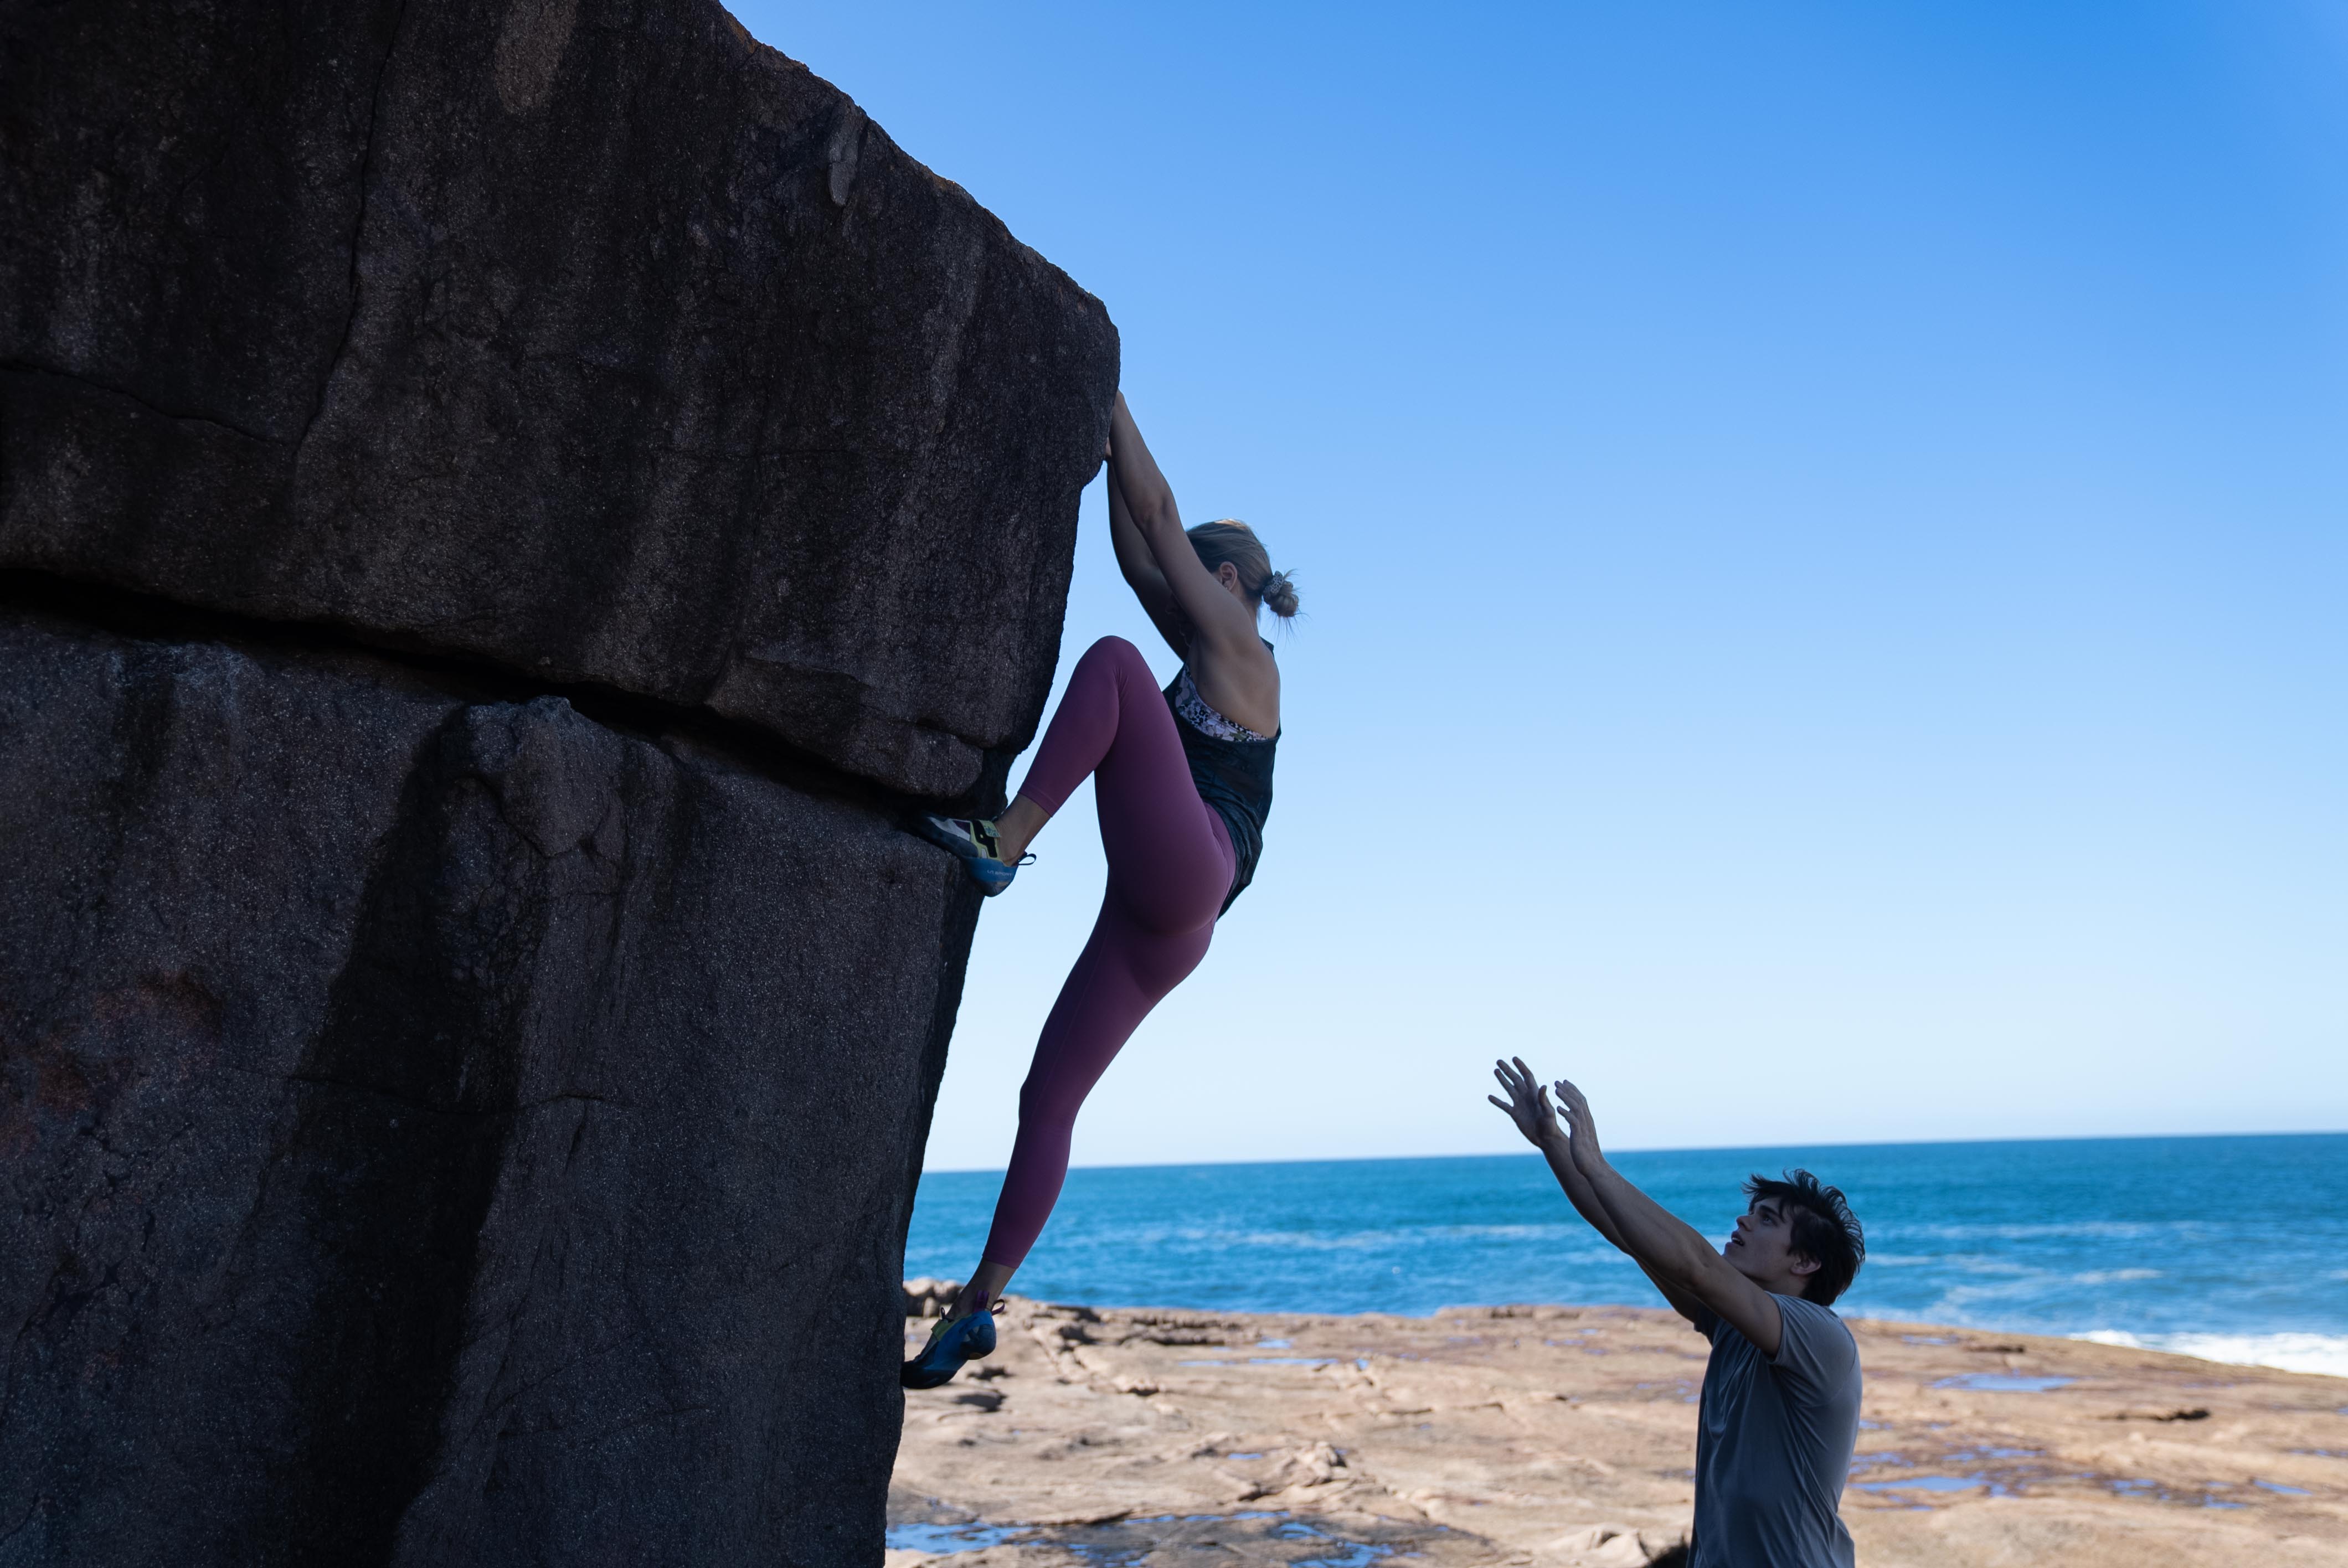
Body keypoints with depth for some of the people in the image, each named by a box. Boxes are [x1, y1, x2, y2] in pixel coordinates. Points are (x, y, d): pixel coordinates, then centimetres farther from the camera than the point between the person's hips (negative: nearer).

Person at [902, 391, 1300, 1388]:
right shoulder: (1203, 661, 31)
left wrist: (1107, 398, 12)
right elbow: (1137, 555, 31)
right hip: (1156, 926, 9)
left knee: (1112, 662, -19)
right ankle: (979, 1304, 0)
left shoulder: (1240, 652, 9)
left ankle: (1002, 843, -30)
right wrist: (1107, 447, 29)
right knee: (1048, 1100, 1)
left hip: (1187, 867, -9)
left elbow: (1158, 517, 6)